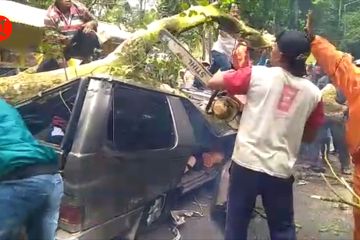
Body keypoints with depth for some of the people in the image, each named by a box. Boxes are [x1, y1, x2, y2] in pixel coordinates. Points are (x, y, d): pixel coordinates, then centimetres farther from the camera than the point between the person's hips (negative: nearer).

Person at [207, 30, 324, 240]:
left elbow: (213, 82, -2)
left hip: (246, 163, -2)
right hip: (281, 170, 3)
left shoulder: (258, 74, -9)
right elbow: (310, 136, 11)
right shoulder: (314, 93, 1)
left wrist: (227, 73, 17)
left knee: (236, 223, 15)